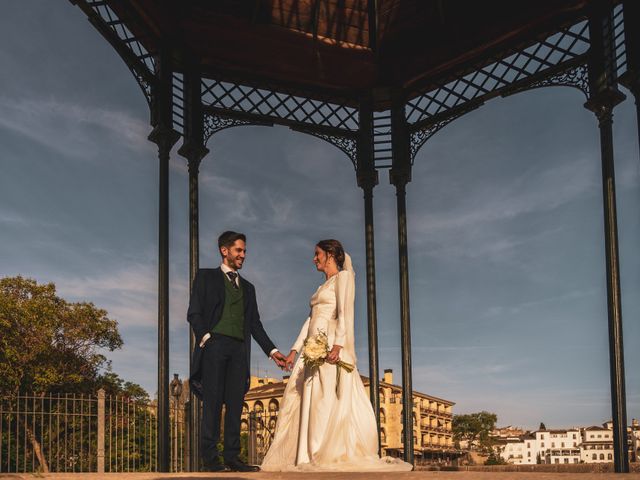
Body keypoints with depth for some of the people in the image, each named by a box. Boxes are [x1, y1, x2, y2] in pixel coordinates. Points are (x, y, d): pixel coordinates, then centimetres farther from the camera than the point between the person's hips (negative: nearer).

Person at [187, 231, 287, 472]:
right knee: (212, 402, -7)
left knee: (235, 403, 0)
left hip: (239, 348, 5)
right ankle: (210, 457, -8)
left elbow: (255, 323, 20)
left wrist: (272, 350, 10)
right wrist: (205, 337, -14)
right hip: (215, 344, -4)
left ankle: (232, 457, 1)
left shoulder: (247, 287, 25)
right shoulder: (206, 277, 11)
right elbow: (194, 313, 2)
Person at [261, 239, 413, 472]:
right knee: (303, 401, 3)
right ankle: (306, 455, 4)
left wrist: (338, 345, -25)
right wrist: (295, 350, 16)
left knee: (328, 400, -11)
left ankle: (336, 457, -10)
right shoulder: (323, 286, 25)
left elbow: (345, 313, -13)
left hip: (330, 347, -9)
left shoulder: (343, 276, 0)